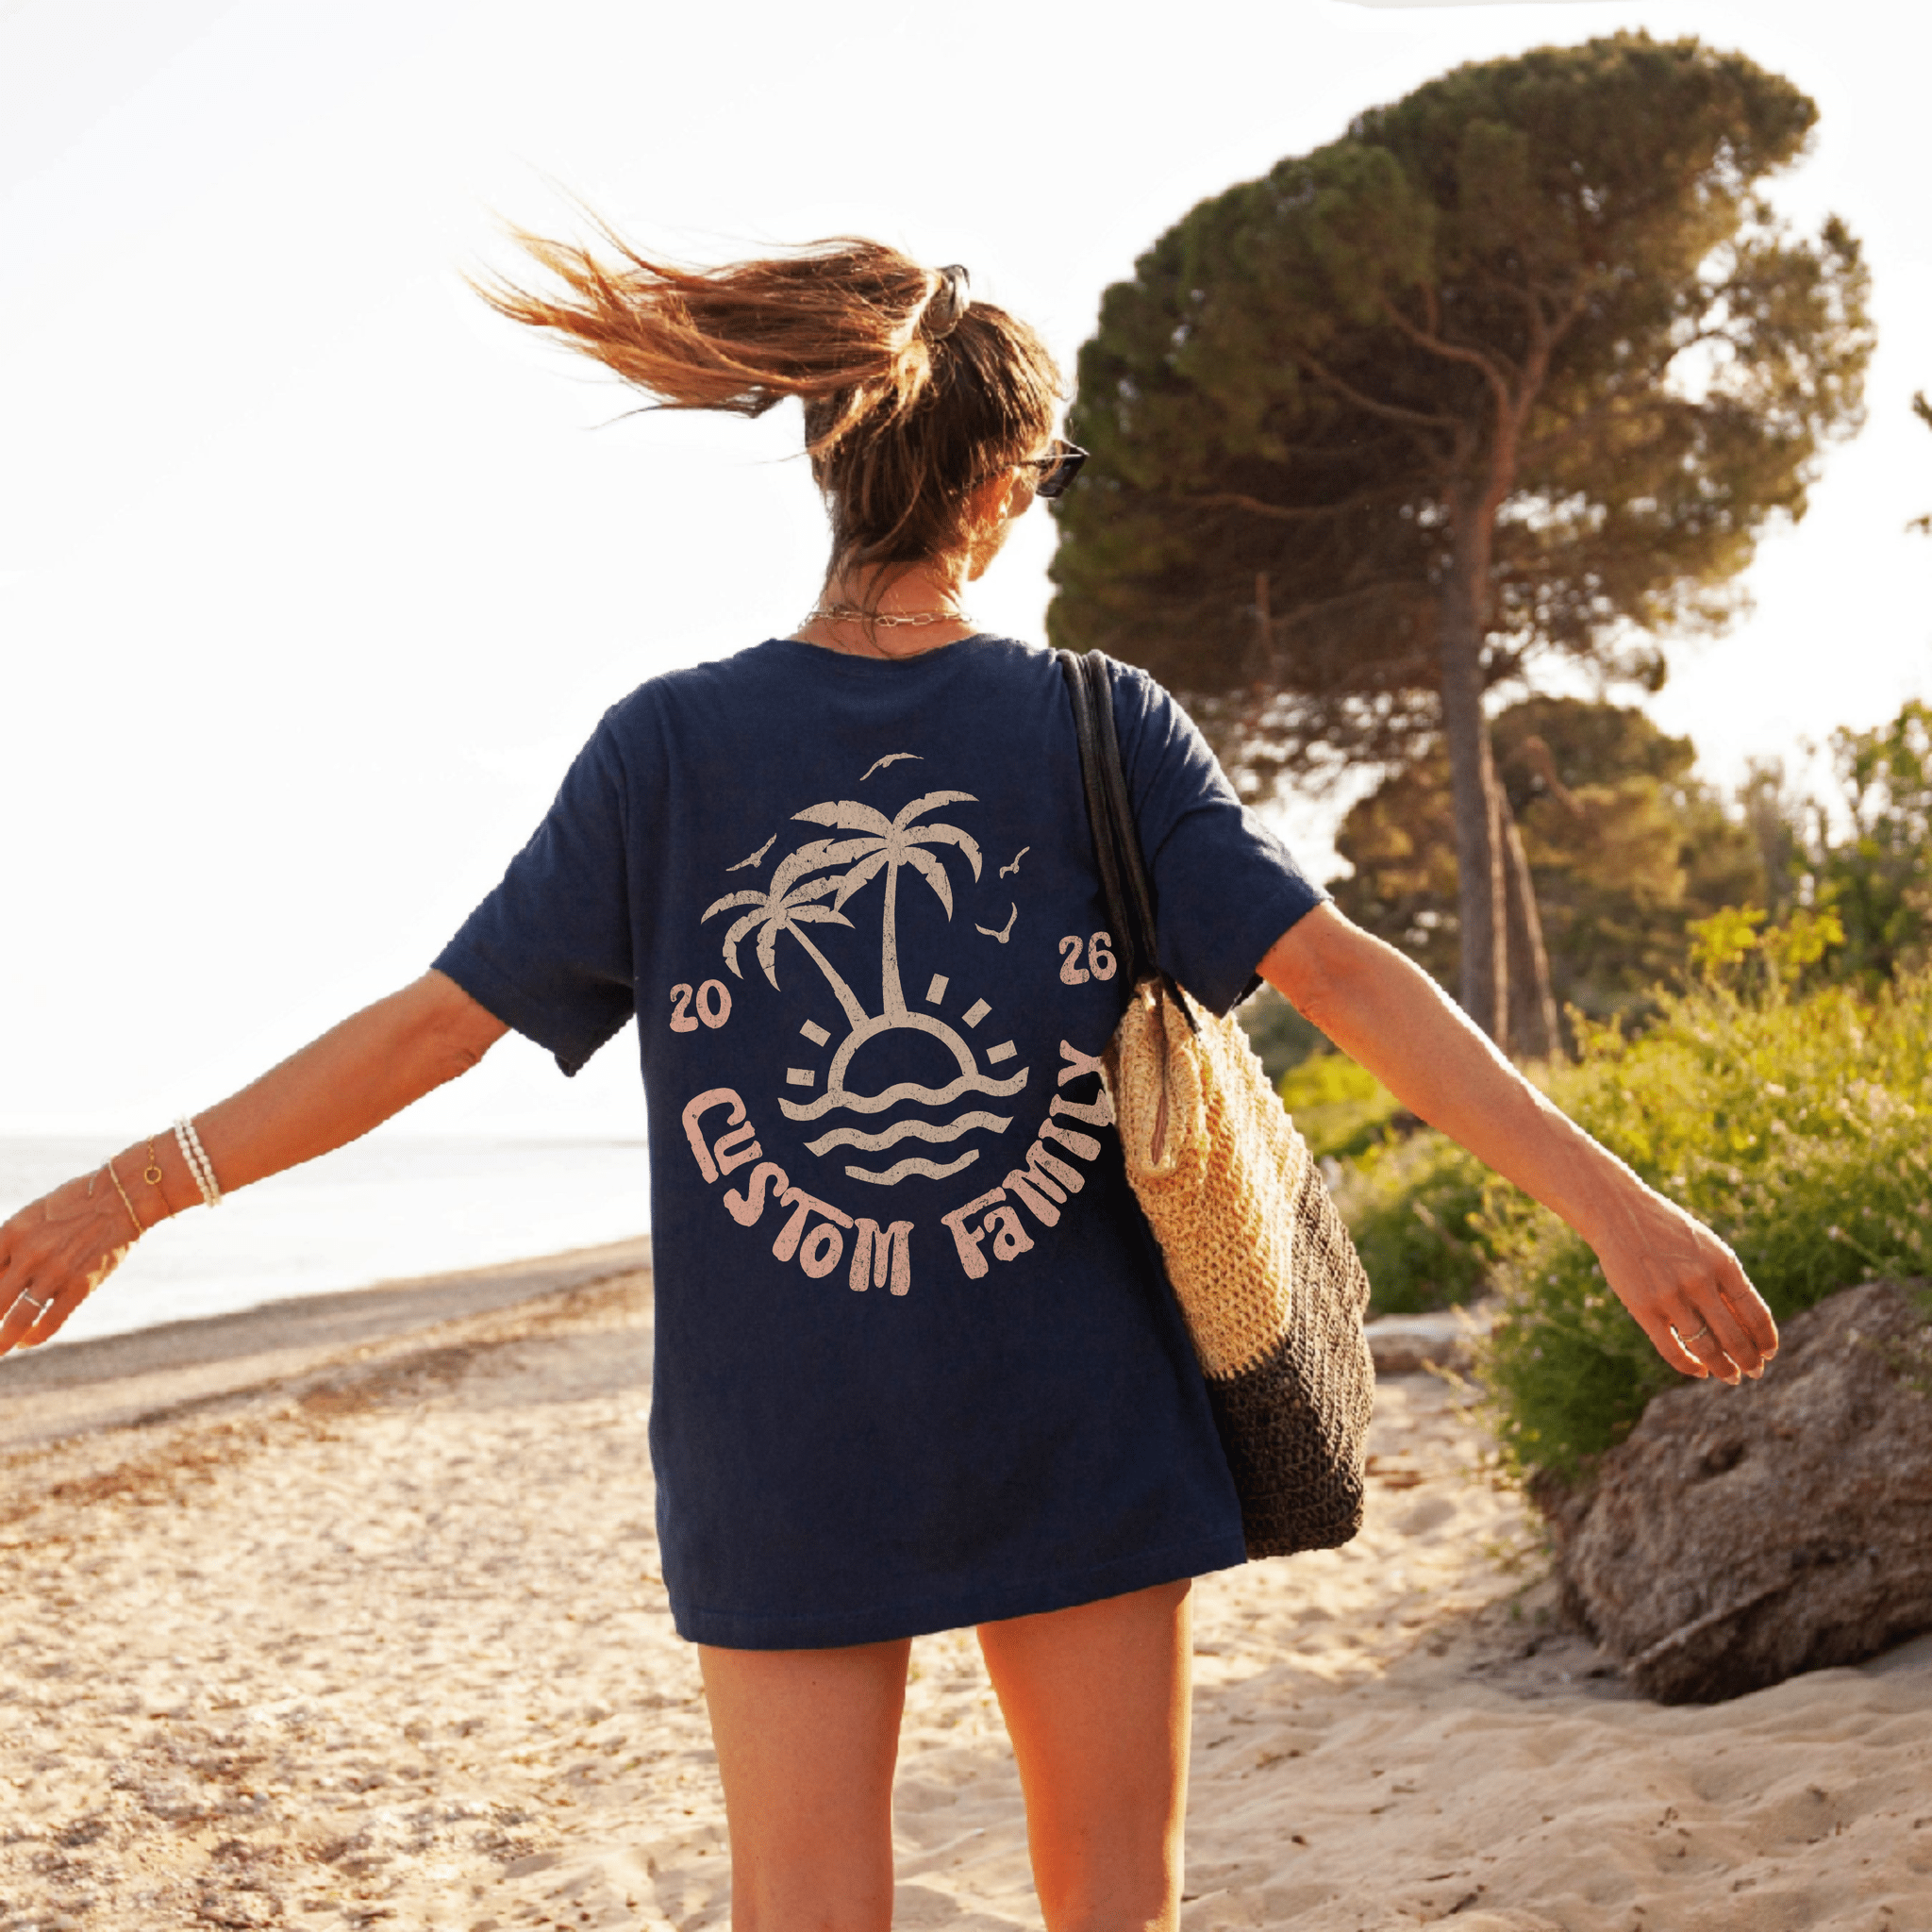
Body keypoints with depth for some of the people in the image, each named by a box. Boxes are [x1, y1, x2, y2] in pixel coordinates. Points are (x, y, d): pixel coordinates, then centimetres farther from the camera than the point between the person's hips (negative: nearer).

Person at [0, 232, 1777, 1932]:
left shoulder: (671, 745, -4)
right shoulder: (1101, 727, -5)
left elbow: (431, 1024, -5)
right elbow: (1337, 971, -11)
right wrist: (1604, 1192, -10)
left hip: (786, 1458, 0)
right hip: (1078, 1429, 0)